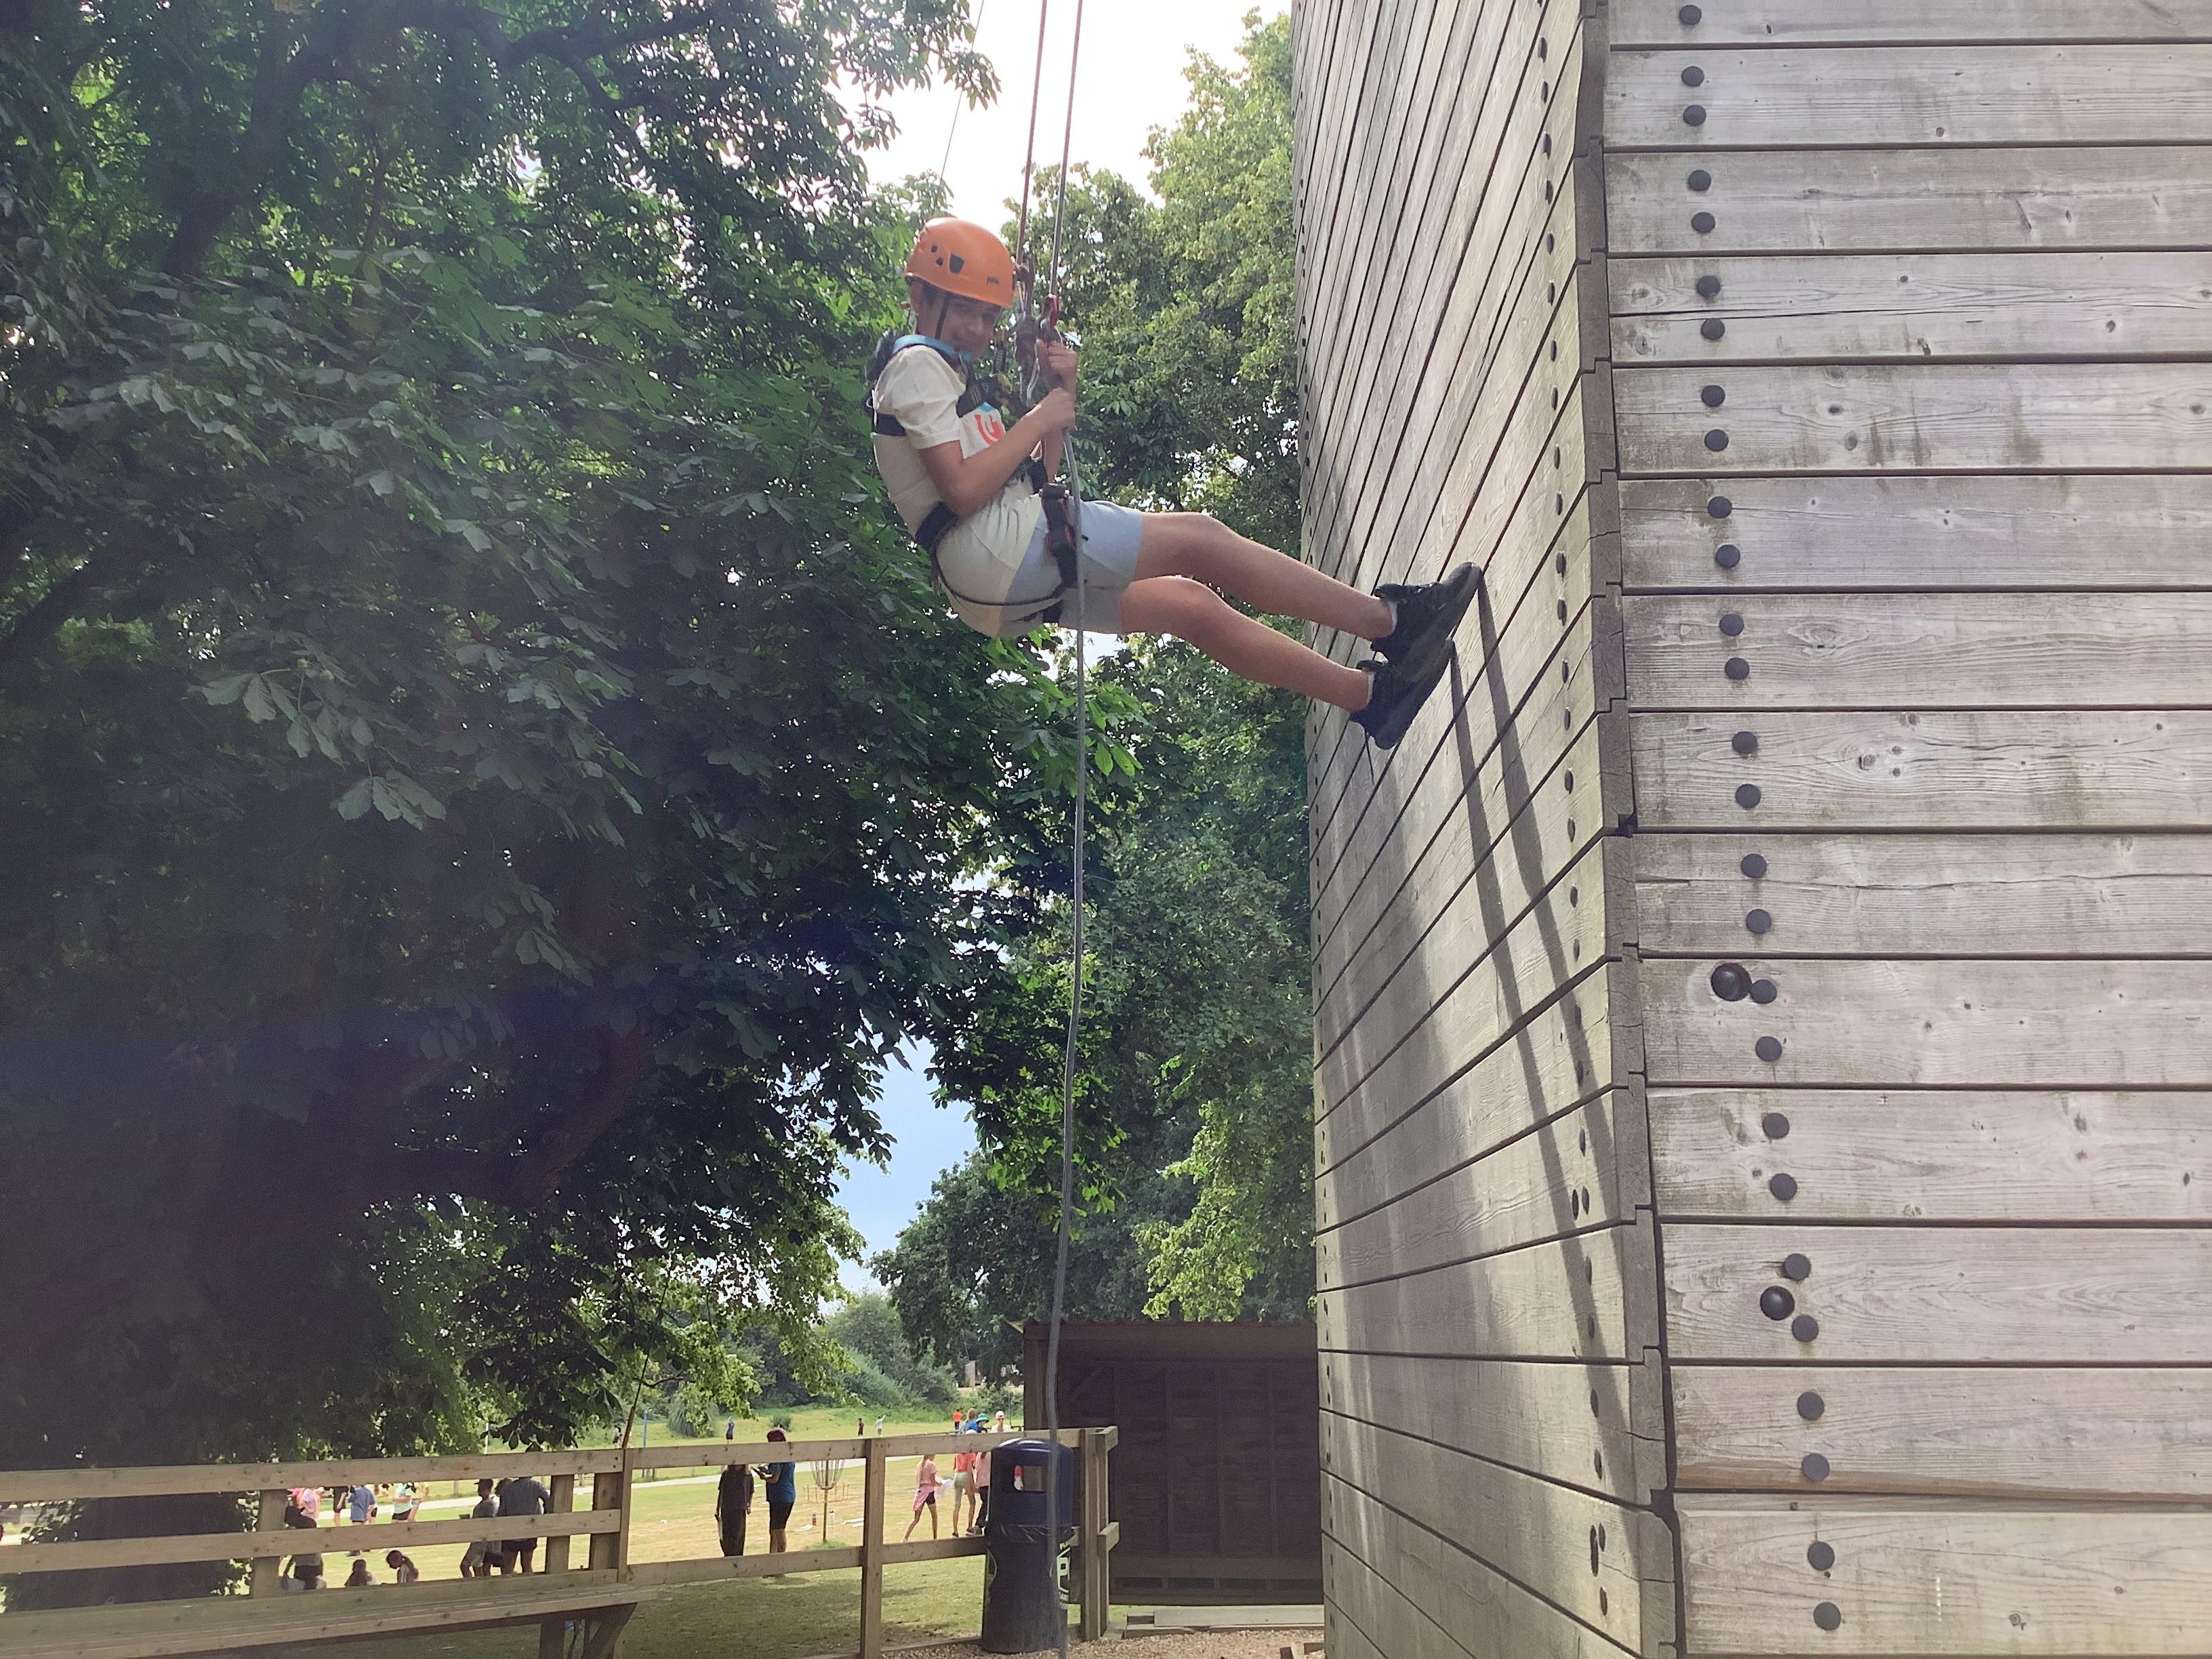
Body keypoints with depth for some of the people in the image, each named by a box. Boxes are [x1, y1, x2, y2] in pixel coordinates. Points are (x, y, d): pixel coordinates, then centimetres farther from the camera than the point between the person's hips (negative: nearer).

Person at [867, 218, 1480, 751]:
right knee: (1201, 538, -10)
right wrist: (1040, 419, -6)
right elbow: (963, 489, -18)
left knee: (1192, 605, 8)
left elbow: (1035, 480, 21)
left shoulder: (943, 372, 28)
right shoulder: (919, 363, -4)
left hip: (1004, 592, 10)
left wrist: (1061, 392, 9)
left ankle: (1370, 693, 9)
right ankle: (1390, 620, -6)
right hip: (995, 544, -10)